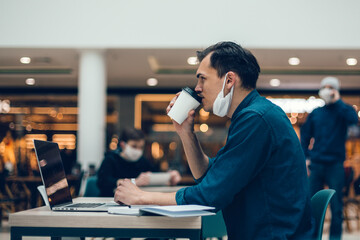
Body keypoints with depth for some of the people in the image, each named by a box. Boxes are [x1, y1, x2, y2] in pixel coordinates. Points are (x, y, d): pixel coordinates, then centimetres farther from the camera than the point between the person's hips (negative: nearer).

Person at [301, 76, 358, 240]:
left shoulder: (342, 110, 3)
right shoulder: (315, 113, 11)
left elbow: (353, 119, -20)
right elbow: (305, 135, 14)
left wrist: (337, 101, -13)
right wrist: (306, 157, 3)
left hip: (335, 164, -2)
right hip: (316, 164, 3)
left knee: (336, 204, 1)